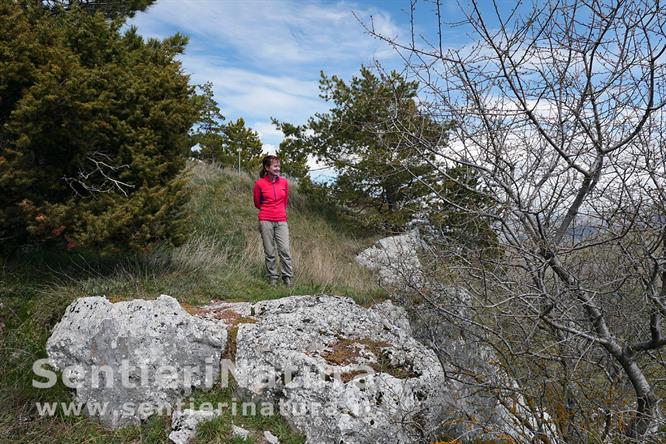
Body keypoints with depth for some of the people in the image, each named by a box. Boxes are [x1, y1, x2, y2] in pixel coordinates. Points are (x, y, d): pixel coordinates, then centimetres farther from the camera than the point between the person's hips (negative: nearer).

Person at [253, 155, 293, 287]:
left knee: (285, 250, -3)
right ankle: (272, 279, 14)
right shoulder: (259, 184, -4)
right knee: (269, 252, 4)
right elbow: (257, 203, 10)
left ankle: (288, 279, 4)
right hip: (266, 221, -2)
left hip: (281, 221, 2)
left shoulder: (284, 182, 3)